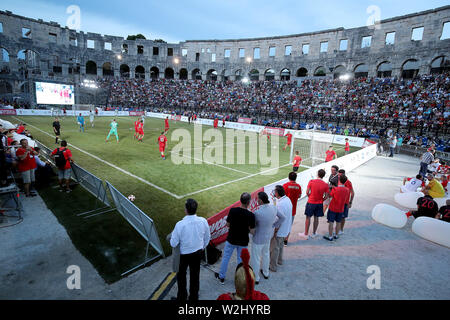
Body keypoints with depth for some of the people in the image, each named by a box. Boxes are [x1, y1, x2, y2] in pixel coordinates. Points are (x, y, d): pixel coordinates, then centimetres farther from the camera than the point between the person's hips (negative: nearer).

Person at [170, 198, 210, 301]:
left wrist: (172, 235, 1)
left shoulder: (180, 224, -31)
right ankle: (194, 297, 43)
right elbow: (207, 238, -3)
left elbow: (173, 244, -18)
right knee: (195, 275, 23)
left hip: (183, 254, -3)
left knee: (181, 276, 24)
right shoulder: (203, 221, -19)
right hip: (198, 253, 3)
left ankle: (181, 297, 43)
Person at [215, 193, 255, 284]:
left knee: (225, 258, 21)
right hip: (243, 242, -1)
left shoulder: (232, 210, -18)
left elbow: (227, 224, -7)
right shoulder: (251, 215, -21)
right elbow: (252, 231, -14)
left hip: (231, 240, 1)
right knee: (241, 260, 20)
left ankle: (221, 277, 37)